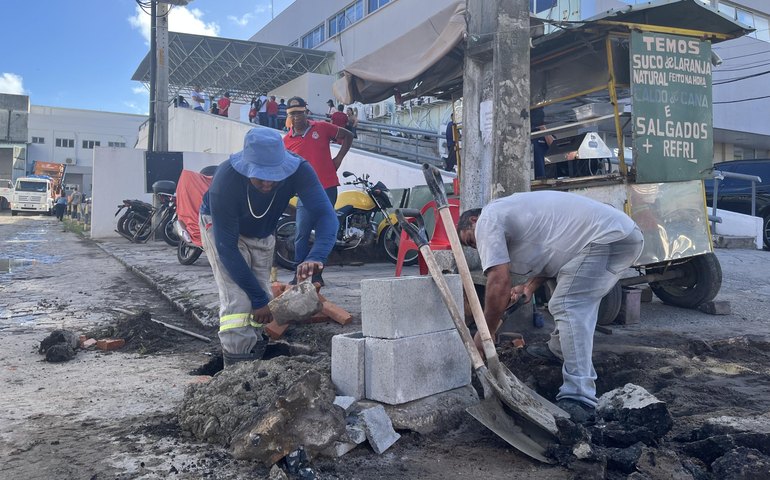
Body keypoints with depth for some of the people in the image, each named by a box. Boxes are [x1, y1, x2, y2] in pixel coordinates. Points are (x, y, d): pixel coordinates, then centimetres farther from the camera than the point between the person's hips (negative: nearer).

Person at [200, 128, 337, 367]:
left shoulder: (298, 170, -33)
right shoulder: (225, 180, -39)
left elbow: (326, 215, -41)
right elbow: (226, 246, -33)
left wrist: (316, 257, -62)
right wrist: (258, 298, -31)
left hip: (262, 234, 4)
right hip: (220, 228, -3)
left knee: (263, 297, 4)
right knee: (238, 299, -18)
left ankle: (254, 358, 23)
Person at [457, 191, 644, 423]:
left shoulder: (486, 220, -5)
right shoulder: (509, 210, 25)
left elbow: (499, 282, -15)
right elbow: (551, 252, 28)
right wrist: (529, 287, 14)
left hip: (608, 237, -11)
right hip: (626, 232, 11)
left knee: (568, 307, -18)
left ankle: (578, 400, -24)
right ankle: (558, 349, 41)